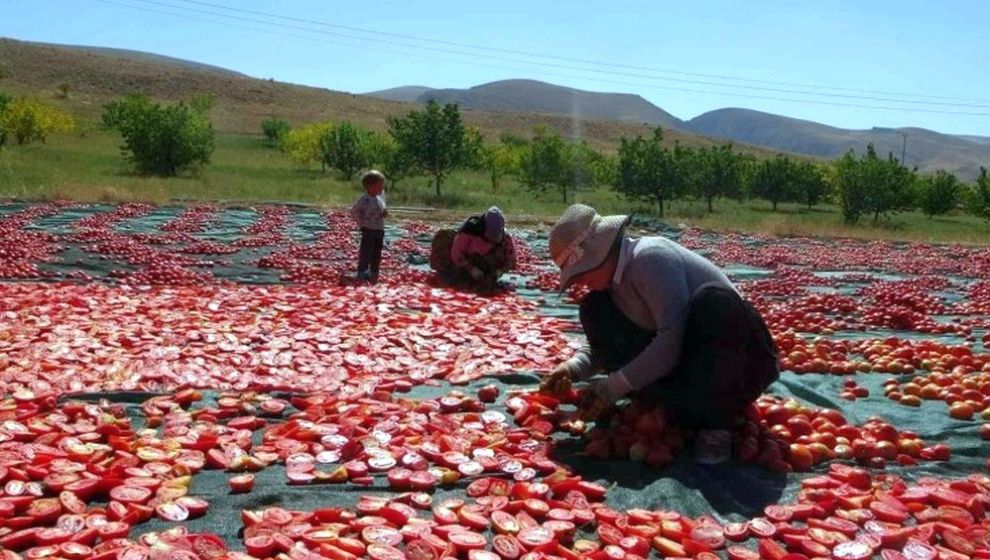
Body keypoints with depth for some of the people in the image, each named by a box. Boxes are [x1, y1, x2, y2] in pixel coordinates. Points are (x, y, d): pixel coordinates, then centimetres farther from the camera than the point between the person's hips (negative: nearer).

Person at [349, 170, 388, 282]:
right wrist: (362, 222, -12)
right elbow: (353, 212, -10)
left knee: (377, 253, 11)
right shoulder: (365, 199, -15)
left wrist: (384, 214, -1)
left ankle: (373, 272, 22)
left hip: (380, 229, 7)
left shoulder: (380, 198, 6)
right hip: (368, 229, -7)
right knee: (366, 252, -3)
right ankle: (362, 272, 5)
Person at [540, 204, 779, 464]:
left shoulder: (651, 258, -23)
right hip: (685, 360, 8)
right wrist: (573, 368, -9)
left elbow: (673, 341, -31)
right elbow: (605, 340, 10)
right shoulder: (612, 276, 2)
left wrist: (614, 386, -27)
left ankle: (716, 422, -22)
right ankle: (672, 410, -9)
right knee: (595, 309, -4)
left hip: (743, 357, -7)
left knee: (713, 300, -40)